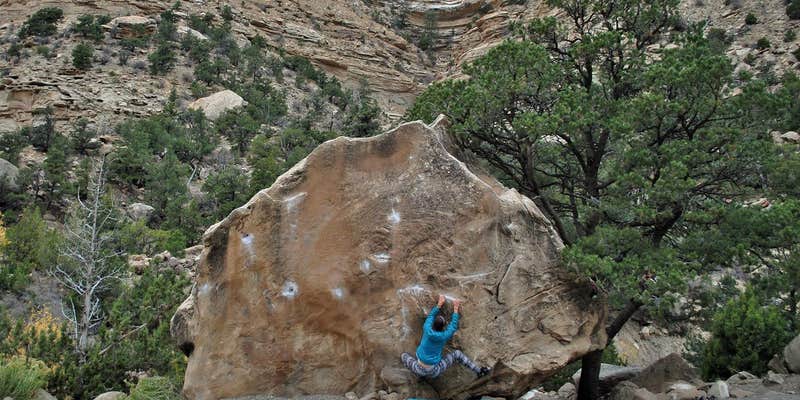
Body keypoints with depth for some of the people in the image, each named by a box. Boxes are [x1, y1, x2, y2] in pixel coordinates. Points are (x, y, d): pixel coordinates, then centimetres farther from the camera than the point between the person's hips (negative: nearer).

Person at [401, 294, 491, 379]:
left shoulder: (427, 330, -11)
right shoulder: (443, 336, -16)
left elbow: (431, 315, 9)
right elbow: (453, 325, 2)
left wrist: (439, 304, 20)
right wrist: (455, 308, 10)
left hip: (419, 370, 2)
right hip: (434, 372, -2)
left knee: (404, 355, 26)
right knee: (457, 354, 8)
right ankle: (478, 371, 14)